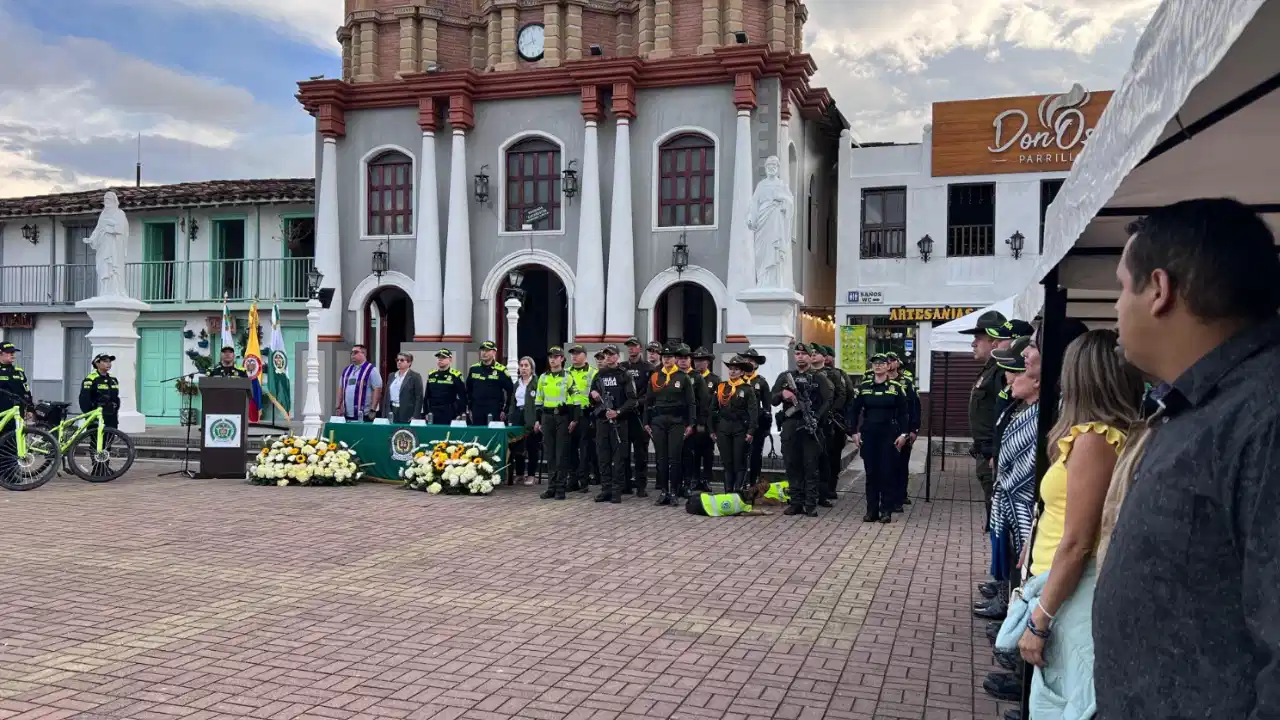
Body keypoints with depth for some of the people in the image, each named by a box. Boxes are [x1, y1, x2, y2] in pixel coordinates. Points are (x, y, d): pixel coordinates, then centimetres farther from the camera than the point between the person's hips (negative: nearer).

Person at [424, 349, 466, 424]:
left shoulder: (456, 376, -5)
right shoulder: (431, 375, 12)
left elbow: (462, 397, -6)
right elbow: (427, 396, 16)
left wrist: (460, 415, -9)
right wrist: (425, 413, 12)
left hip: (449, 416, -5)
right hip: (432, 416, 5)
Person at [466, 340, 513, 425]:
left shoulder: (501, 370, -5)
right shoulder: (473, 369, 9)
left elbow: (510, 391, -2)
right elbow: (468, 390, 18)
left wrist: (505, 410, -5)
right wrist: (469, 409, 15)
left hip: (494, 411, -4)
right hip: (477, 410, 4)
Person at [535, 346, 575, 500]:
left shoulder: (568, 377, -2)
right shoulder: (543, 377, 11)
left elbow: (575, 398, -4)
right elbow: (538, 399, 15)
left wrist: (574, 420, -10)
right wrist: (537, 420, 10)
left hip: (563, 417, -4)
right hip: (547, 417, 4)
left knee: (562, 453, -2)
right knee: (549, 452, 6)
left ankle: (561, 488, 2)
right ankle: (552, 486, 13)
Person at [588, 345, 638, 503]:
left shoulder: (624, 375, 0)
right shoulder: (599, 375, 15)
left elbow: (631, 399, -7)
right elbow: (592, 401, 22)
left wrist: (618, 412, -18)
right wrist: (593, 396, 0)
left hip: (619, 420, -4)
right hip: (602, 419, 5)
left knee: (619, 456, -3)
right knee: (603, 456, 5)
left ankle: (617, 490, 0)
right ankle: (605, 489, 11)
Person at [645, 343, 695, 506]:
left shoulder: (683, 378, 0)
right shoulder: (654, 377, 8)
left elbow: (690, 403, 0)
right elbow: (648, 401, 12)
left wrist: (690, 424, -5)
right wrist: (646, 422, 8)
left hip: (677, 422, -3)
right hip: (658, 421, 3)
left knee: (675, 458, -2)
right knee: (661, 458, 5)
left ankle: (674, 492, 6)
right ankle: (663, 491, 11)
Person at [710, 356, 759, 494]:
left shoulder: (748, 389, -3)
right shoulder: (721, 387, 8)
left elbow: (753, 411, -8)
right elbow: (713, 409, 11)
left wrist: (750, 432, -16)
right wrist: (712, 430, 8)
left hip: (741, 429, -3)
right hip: (723, 429, 3)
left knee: (740, 463, 0)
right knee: (726, 462, 7)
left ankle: (738, 491, 5)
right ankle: (728, 491, 14)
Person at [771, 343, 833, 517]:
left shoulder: (819, 378, 6)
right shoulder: (784, 376, 13)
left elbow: (828, 401, -2)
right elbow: (772, 400, 11)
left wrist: (816, 418, -15)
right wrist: (782, 394, -11)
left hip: (810, 426, -3)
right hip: (789, 426, 3)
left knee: (811, 467, -2)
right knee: (792, 466, 5)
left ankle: (811, 504, 1)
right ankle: (796, 502, 13)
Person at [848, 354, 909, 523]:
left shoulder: (896, 387, 0)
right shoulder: (863, 387, 4)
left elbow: (903, 413, 1)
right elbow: (855, 411, 6)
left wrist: (903, 434, -7)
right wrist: (855, 432, -1)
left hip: (889, 434, -2)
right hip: (868, 434, 2)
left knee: (887, 472, -1)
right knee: (871, 472, 5)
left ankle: (886, 511, 5)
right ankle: (871, 510, 11)